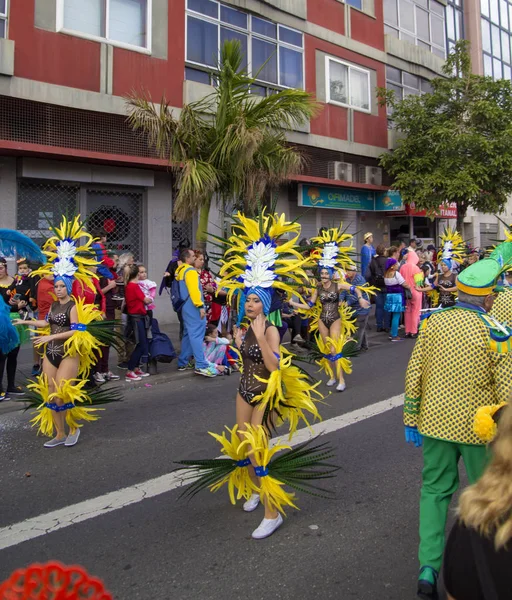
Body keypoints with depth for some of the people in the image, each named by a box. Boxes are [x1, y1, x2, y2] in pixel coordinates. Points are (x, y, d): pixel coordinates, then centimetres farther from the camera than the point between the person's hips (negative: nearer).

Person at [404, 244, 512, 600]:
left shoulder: (433, 321, -6)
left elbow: (414, 374, -3)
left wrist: (411, 420, 7)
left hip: (436, 422, 3)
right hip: (480, 428, -2)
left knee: (435, 490, 17)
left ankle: (429, 568, 15)